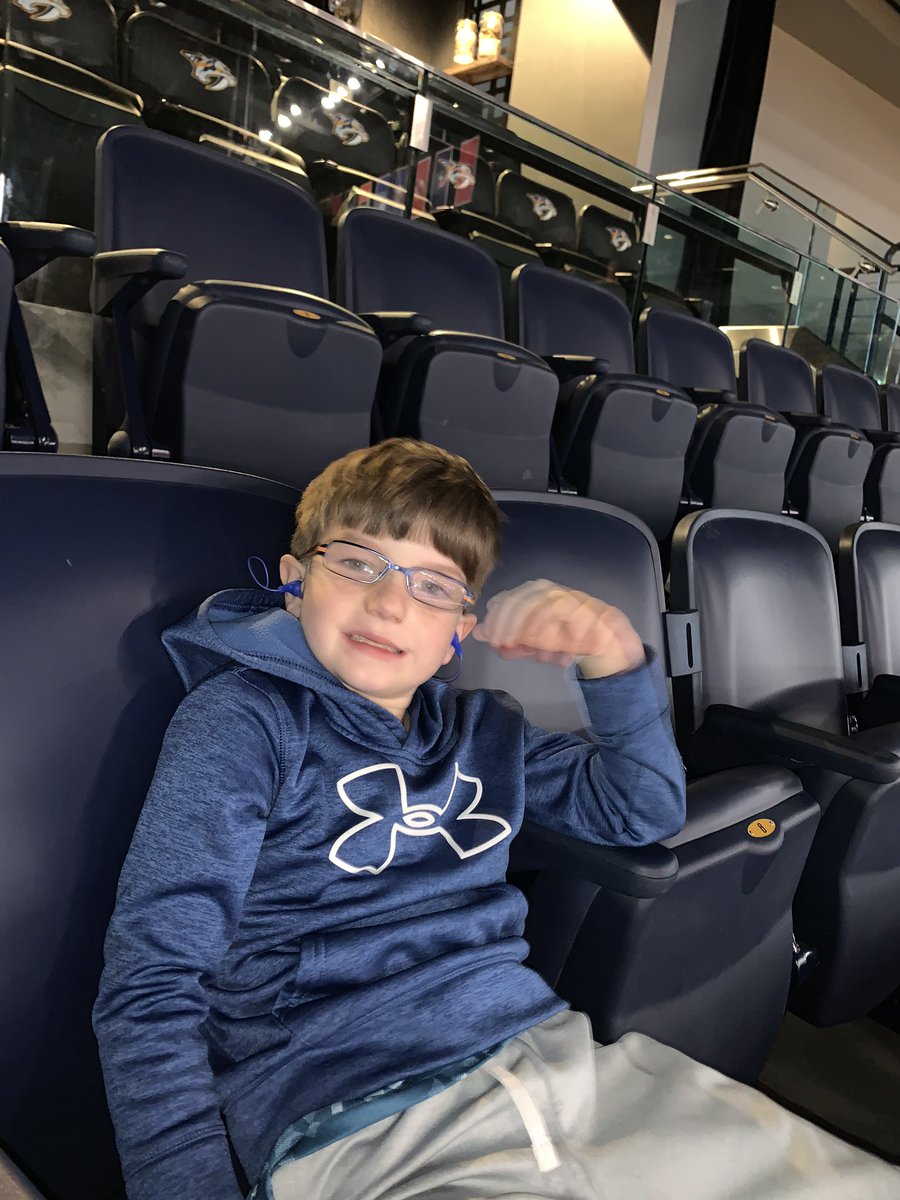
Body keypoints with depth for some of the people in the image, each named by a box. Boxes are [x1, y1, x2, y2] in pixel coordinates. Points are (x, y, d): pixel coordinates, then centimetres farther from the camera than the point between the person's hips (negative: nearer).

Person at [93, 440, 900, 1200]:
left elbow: (644, 813, 18)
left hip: (553, 1055, 7)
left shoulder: (481, 730, 14)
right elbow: (149, 989, -7)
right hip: (353, 1124, -6)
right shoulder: (241, 719, -4)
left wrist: (617, 662, 2)